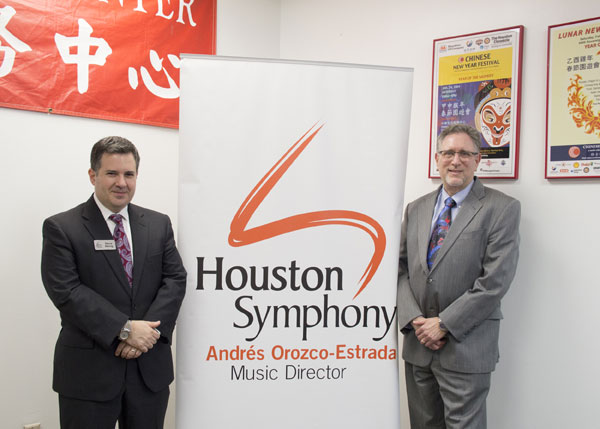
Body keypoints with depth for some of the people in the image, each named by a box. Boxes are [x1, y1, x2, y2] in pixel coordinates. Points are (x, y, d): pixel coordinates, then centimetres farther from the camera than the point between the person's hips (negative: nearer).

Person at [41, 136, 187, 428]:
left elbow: (175, 279, 2)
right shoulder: (61, 228, -4)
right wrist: (124, 329, -19)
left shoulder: (158, 224, 8)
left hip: (151, 370, 4)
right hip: (88, 372, -3)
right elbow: (66, 291, -13)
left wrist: (150, 330, -13)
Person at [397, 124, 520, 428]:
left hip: (466, 349, -4)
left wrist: (443, 324, -14)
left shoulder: (502, 209, -5)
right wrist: (414, 320, -7)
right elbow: (400, 268, 8)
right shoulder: (416, 209, 11)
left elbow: (494, 281, -13)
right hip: (418, 343, 5)